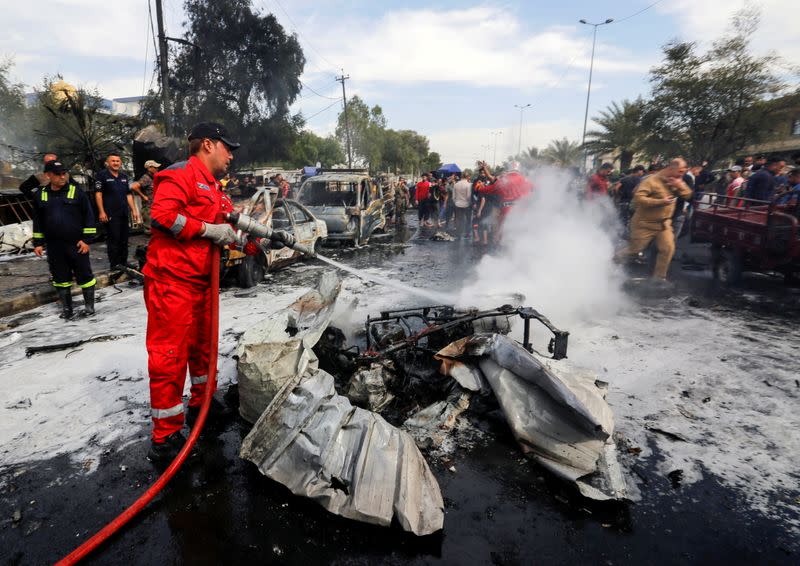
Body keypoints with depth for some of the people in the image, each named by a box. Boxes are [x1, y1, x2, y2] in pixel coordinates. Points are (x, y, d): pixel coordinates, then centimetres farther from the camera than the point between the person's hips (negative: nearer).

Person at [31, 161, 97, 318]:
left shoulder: (76, 192, -4)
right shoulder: (40, 195, 7)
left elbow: (88, 216, -4)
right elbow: (38, 221, 14)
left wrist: (87, 239, -8)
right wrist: (38, 243, 12)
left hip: (77, 244, -4)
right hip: (54, 246, 4)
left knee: (84, 275, 3)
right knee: (60, 278, 11)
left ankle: (89, 305, 16)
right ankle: (66, 308, 23)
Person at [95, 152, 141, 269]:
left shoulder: (124, 176, 14)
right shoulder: (102, 175, -3)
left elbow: (128, 194, 17)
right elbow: (98, 194, -7)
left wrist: (134, 210, 11)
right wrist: (101, 212, -14)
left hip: (123, 213, 6)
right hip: (110, 214, -6)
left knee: (124, 239, 11)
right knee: (113, 240, -4)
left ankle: (124, 262, 20)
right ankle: (114, 264, 3)